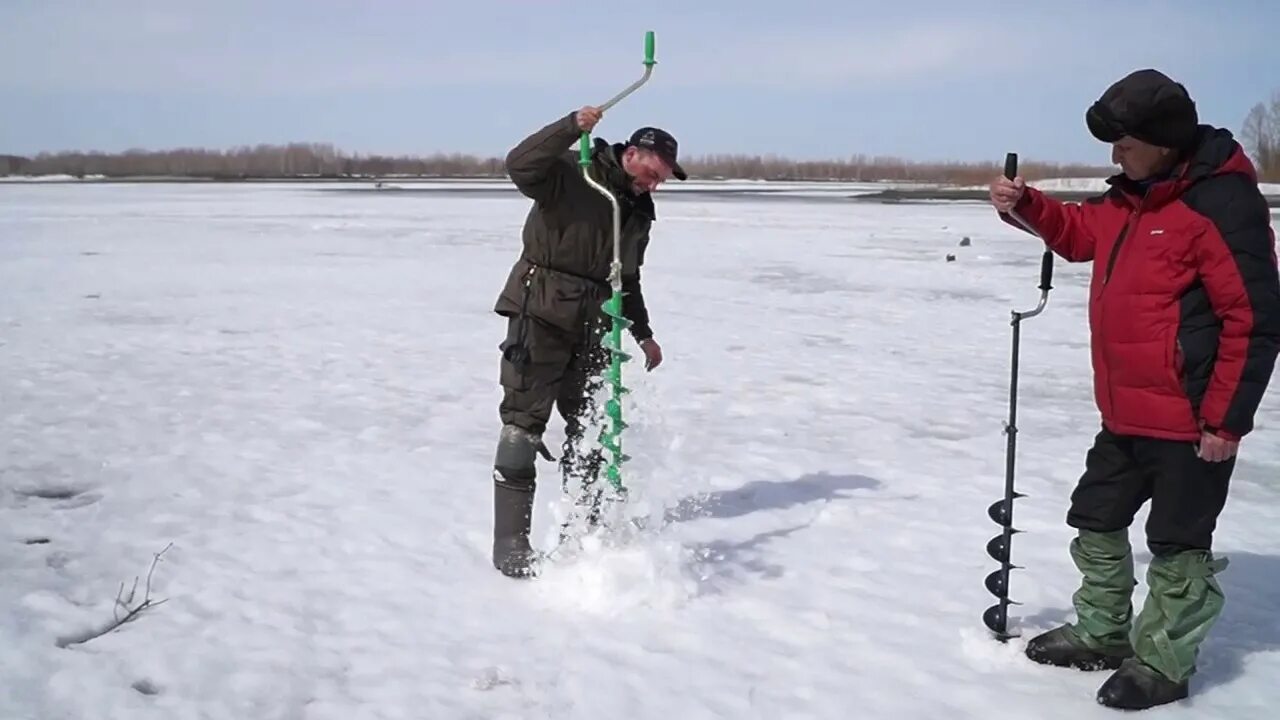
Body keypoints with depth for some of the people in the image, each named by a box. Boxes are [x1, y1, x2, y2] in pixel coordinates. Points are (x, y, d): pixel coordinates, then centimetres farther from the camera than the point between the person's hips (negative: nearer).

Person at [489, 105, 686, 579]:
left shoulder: (640, 211, 15)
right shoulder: (572, 173, -7)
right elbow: (520, 165, -27)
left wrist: (643, 334, 29)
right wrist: (571, 127, -37)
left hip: (593, 327, 7)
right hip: (541, 315, -7)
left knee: (590, 429, 11)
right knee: (523, 427, -7)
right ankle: (510, 543, -4)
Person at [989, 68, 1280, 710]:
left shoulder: (1222, 204, -20)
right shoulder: (1132, 195, 7)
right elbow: (1080, 232, 24)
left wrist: (1226, 419, -18)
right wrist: (1023, 206, 5)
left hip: (1189, 423, -9)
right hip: (1126, 414, 9)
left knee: (1177, 546, 6)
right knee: (1097, 520, 19)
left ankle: (1163, 663, 21)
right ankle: (1101, 633, 37)